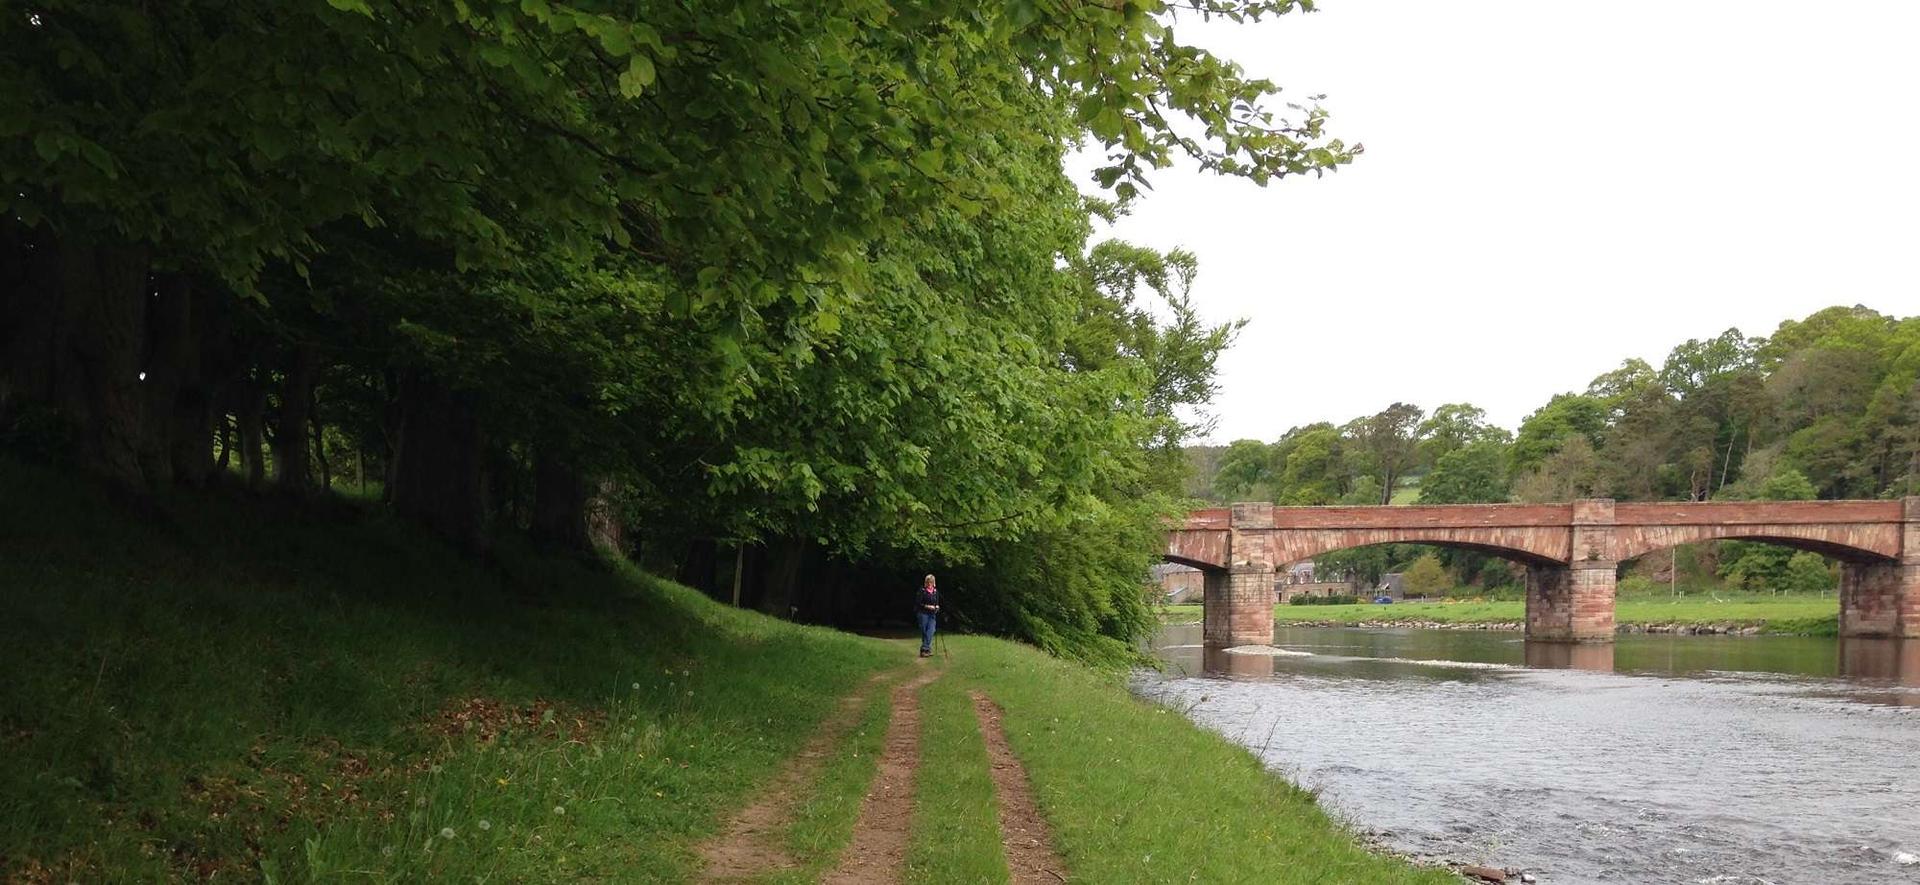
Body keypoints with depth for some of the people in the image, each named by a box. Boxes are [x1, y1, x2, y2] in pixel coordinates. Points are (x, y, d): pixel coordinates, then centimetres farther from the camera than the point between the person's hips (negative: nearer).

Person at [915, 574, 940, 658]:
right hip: (923, 613, -4)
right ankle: (927, 649, 3)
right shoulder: (922, 590, -6)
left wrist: (937, 607, -1)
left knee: (930, 631, -9)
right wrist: (927, 606, -18)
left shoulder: (935, 591, 9)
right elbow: (918, 602, -9)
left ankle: (924, 649, -10)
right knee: (924, 631, 0)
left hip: (932, 614, 4)